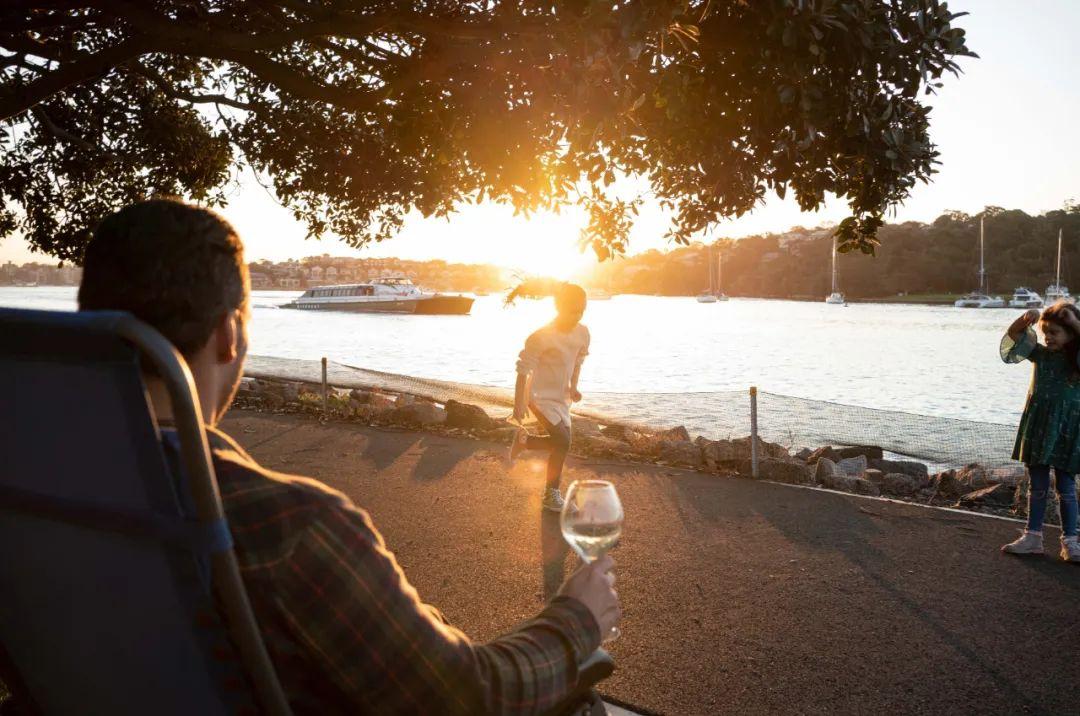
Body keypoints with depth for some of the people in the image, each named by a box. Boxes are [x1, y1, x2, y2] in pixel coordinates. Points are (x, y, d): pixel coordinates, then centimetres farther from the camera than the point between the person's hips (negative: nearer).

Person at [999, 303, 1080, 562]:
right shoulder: (1041, 354, 5)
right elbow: (1014, 337, -2)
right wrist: (1025, 320, -20)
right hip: (1038, 427, 3)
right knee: (1037, 487, 11)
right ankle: (1033, 536, 17)